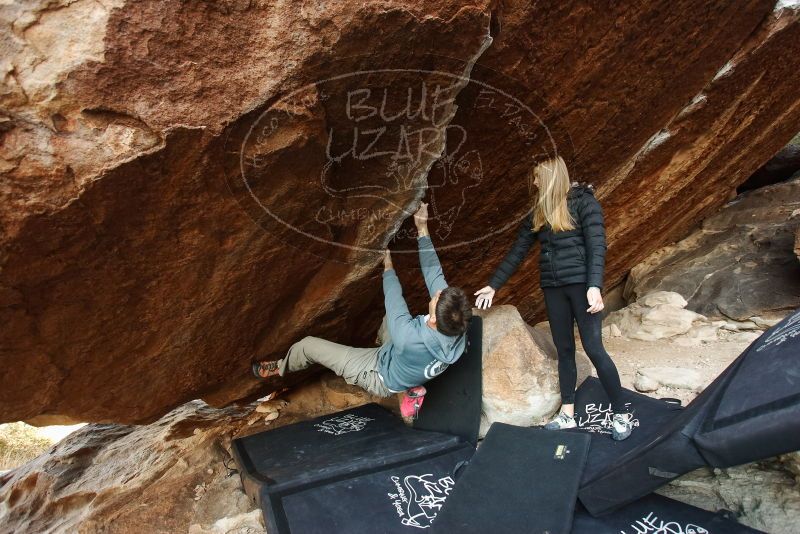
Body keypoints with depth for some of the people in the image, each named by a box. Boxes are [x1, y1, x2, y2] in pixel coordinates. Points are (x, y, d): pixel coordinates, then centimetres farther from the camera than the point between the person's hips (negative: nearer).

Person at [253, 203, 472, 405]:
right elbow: (435, 275, -21)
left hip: (382, 380, -5)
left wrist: (388, 268, -9)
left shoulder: (409, 338, -47)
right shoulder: (457, 329, -31)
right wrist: (422, 230, -18)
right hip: (411, 375, 6)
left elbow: (393, 300, -26)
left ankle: (279, 368, 35)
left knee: (308, 345, 4)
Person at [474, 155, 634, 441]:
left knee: (593, 348, -8)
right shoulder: (538, 213, 12)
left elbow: (597, 245, -13)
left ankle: (621, 414, 6)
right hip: (553, 287, 6)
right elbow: (517, 252, 14)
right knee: (564, 350, 8)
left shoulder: (583, 201, -5)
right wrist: (494, 285, 13)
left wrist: (594, 286, -25)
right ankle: (567, 415, 15)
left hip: (581, 283, -6)